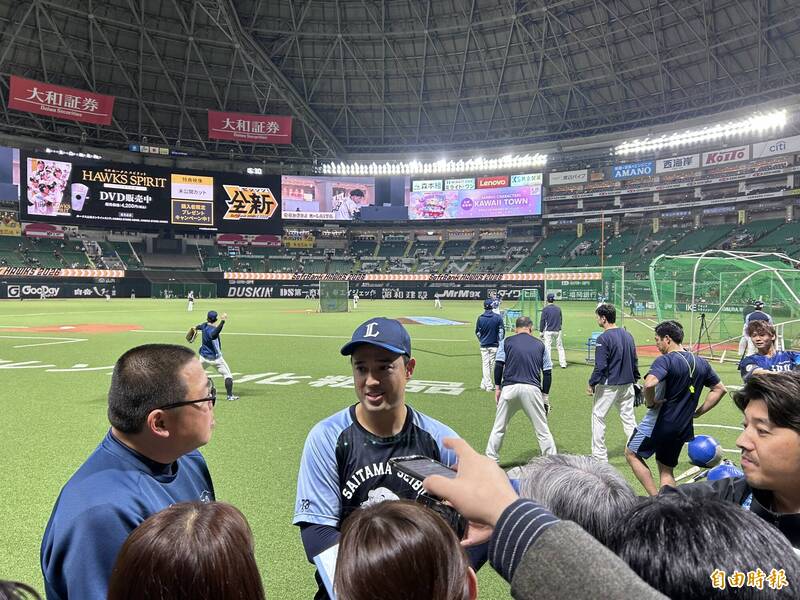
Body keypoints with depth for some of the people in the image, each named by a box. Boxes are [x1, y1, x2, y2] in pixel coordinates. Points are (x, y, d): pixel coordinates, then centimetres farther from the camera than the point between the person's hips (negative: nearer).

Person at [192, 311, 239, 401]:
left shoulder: (204, 325, -4)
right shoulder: (211, 330, -28)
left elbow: (199, 326, 23)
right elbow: (214, 334, -55)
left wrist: (195, 328, 47)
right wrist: (222, 321, -64)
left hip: (203, 357, 7)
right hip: (215, 358, -7)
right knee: (227, 375, 1)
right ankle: (230, 395, -5)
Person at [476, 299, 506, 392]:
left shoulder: (480, 318, -4)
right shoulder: (498, 317, -8)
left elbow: (477, 332, 4)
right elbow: (502, 331, -5)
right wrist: (500, 342, 5)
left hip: (484, 345, 1)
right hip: (494, 345, -1)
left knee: (485, 365, 7)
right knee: (491, 364, 12)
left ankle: (488, 385, 7)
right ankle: (484, 383, 18)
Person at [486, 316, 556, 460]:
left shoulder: (507, 342, 9)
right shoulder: (540, 344, 12)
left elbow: (499, 365, 0)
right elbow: (547, 372, 10)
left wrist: (497, 387, 8)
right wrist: (545, 396, 15)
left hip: (509, 388, 0)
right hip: (532, 389, 0)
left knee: (498, 427, 11)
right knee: (542, 430, 7)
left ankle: (491, 460, 15)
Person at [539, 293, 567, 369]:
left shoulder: (545, 309, -9)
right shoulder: (558, 308, 4)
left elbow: (542, 321, -8)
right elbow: (560, 320, 14)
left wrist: (541, 331, -2)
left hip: (548, 331, -3)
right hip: (558, 331, 3)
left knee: (548, 348, 3)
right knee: (560, 347, 9)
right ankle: (563, 363, 11)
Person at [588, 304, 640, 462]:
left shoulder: (603, 338, -17)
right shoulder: (628, 335, 6)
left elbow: (600, 366, -19)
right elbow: (634, 361, 13)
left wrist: (592, 384, -10)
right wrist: (635, 379, 23)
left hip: (608, 385, -7)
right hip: (627, 384, 7)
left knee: (598, 417, 5)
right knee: (628, 417, 14)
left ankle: (600, 456, 9)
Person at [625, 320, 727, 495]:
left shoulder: (665, 360, -17)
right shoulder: (701, 363, 7)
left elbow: (649, 384, -36)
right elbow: (720, 389, 16)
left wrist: (650, 402, -17)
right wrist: (698, 412, 14)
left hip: (658, 422, -7)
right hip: (683, 427, 7)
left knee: (631, 454, 14)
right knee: (667, 470, 20)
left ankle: (655, 498, 6)